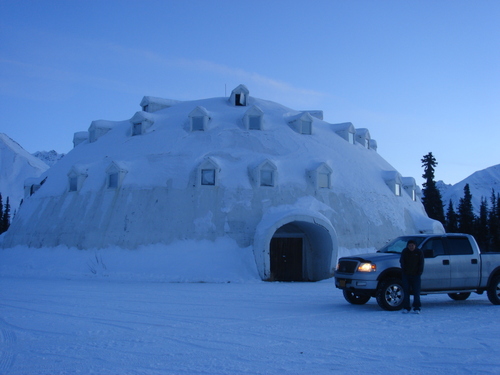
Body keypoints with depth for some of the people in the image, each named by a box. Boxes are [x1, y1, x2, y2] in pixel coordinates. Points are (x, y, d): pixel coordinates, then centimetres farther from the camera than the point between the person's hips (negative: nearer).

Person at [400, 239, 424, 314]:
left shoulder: (419, 252, 0)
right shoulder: (404, 252, 2)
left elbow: (421, 264, 2)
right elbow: (402, 262, 4)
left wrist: (419, 273, -5)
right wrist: (404, 270, -5)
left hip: (415, 275, -1)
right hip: (406, 275, 1)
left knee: (416, 292, -2)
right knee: (406, 291, 1)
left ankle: (417, 308, 3)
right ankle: (406, 308, 6)